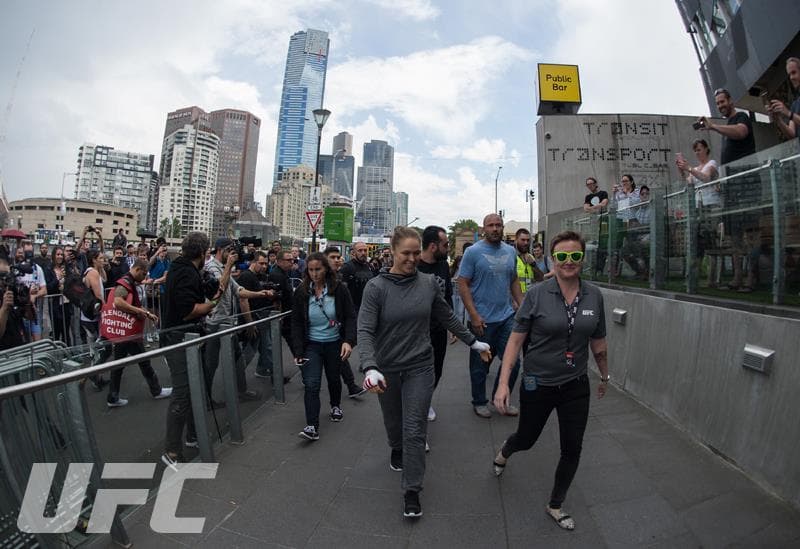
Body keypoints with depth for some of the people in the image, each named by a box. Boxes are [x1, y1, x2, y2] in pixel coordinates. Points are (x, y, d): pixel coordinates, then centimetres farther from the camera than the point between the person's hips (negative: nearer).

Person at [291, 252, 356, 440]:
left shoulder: (339, 289, -11)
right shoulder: (301, 292, -6)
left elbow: (350, 317, -10)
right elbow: (296, 323, -2)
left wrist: (349, 341, -24)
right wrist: (298, 351, -9)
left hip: (334, 344, 0)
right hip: (311, 345, 0)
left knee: (333, 378, 19)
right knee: (311, 384, -11)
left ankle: (336, 406, 46)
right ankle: (312, 426, -5)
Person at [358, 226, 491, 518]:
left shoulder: (428, 283, -5)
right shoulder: (376, 287, -14)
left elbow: (447, 317, 8)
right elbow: (365, 330, -19)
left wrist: (473, 341, 12)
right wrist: (370, 367, -33)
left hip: (419, 366, 0)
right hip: (387, 368, 0)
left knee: (415, 429, 1)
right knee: (393, 421, 21)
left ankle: (412, 491, 18)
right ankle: (397, 451, 54)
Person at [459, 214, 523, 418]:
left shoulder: (510, 251, 9)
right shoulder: (473, 252, -8)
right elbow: (463, 284, -11)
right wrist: (474, 316, -17)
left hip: (507, 317, 5)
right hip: (482, 320, -5)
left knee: (513, 361, 9)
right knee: (480, 365, 8)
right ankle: (479, 402, 28)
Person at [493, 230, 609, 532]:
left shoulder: (594, 295, -4)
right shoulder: (537, 294, -15)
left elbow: (598, 342, 9)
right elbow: (515, 339, -13)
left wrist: (604, 376, 20)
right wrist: (503, 383, -18)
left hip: (576, 386, 3)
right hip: (538, 384, -3)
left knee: (572, 449, 9)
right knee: (526, 439, 15)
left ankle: (555, 505, 36)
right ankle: (504, 453, 53)